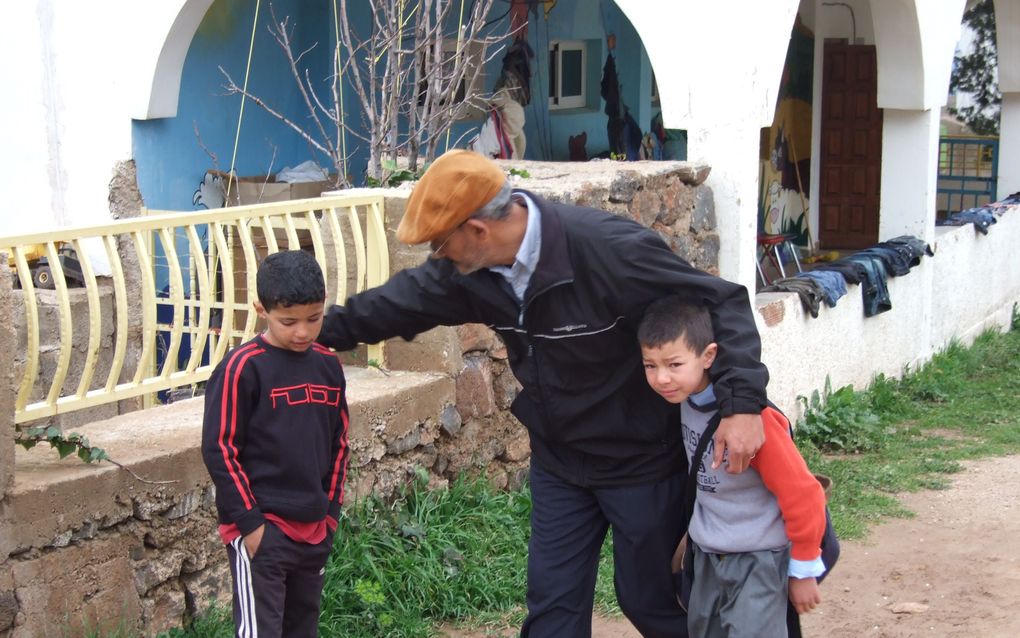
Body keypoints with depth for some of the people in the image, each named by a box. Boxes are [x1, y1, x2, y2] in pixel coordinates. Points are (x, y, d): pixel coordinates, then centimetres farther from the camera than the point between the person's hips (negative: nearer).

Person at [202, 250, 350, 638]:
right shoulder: (242, 368, -12)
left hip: (314, 531, 6)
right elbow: (219, 449, -12)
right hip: (260, 531, -6)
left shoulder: (328, 366, 5)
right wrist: (249, 522, -13)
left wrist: (330, 512, 10)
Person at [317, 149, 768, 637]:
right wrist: (323, 328, 14)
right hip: (558, 463, 6)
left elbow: (722, 303, -28)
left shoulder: (609, 249, -32)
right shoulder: (471, 270, -11)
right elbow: (401, 301, 9)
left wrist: (742, 402, -38)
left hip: (640, 460, -6)